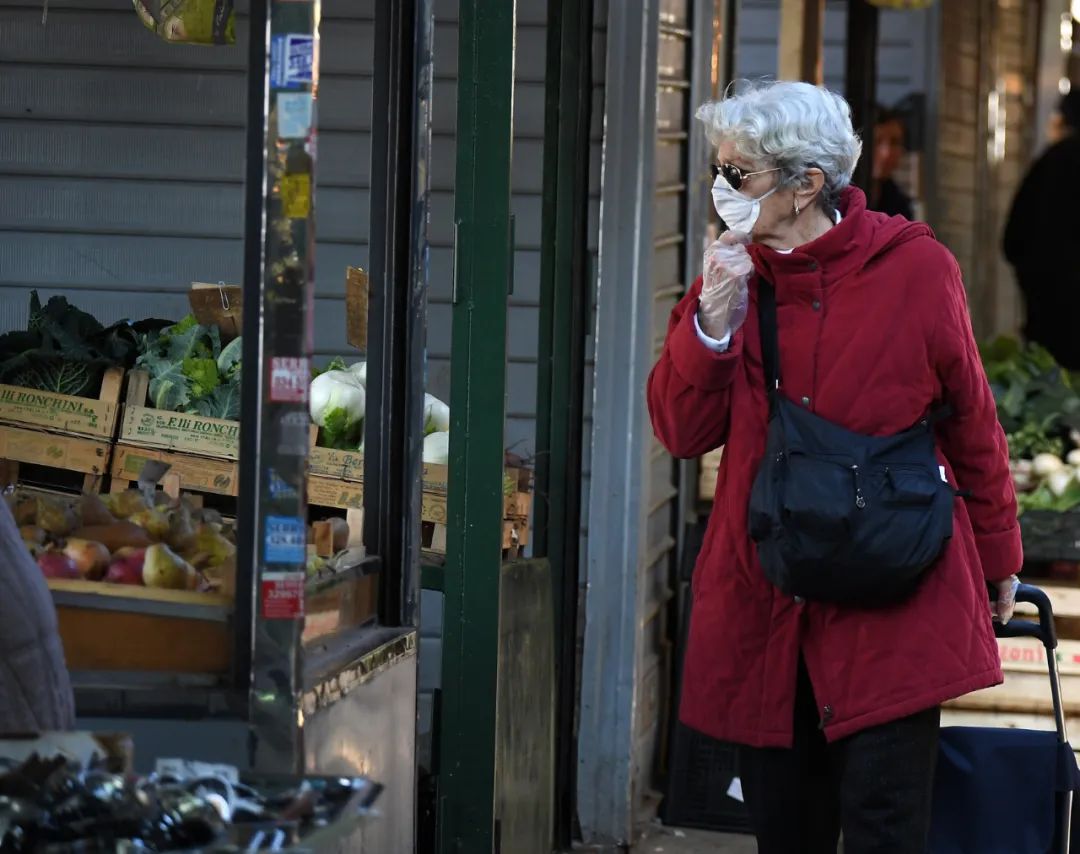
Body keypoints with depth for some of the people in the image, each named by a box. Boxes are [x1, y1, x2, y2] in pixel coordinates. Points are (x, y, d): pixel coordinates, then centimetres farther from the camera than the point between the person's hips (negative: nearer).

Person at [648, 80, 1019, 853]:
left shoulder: (914, 268, -6)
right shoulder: (732, 276, 6)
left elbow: (971, 421, 4)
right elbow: (683, 432, 1)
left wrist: (998, 561, 12)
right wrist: (714, 322, -14)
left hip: (893, 611, -4)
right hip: (763, 609, 4)